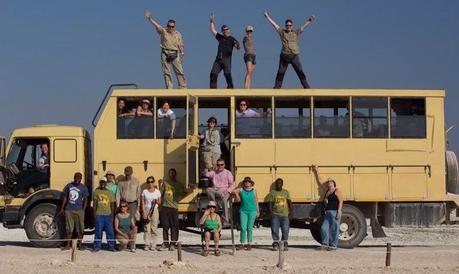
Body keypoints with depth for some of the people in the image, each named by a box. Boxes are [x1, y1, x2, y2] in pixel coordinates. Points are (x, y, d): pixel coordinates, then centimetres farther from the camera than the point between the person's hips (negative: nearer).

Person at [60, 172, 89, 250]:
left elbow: (85, 200, 2)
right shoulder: (69, 186, 8)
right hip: (68, 210, 2)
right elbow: (65, 197, 13)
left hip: (79, 210, -2)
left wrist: (83, 210, -8)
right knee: (68, 229, 4)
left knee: (80, 229, 1)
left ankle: (80, 245, 10)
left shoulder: (83, 188, 2)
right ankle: (68, 245, 10)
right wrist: (62, 208, 10)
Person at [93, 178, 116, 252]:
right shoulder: (96, 191, 7)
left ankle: (111, 246, 4)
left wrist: (112, 214, 0)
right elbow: (94, 203, 5)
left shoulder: (110, 192, 10)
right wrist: (94, 213, -3)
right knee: (98, 231, -2)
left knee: (110, 231, -1)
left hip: (108, 214, 1)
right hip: (99, 215, -1)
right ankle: (97, 246, 4)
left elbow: (112, 204, 10)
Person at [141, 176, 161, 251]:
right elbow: (142, 203, 3)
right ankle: (146, 244, -2)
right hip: (147, 210, -1)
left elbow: (159, 202, 12)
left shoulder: (157, 192, 6)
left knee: (154, 228, -2)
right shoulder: (144, 192, 5)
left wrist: (157, 202, -11)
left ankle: (153, 244, 2)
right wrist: (144, 212, -8)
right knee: (147, 228, -5)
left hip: (154, 210, 1)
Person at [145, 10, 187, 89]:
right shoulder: (163, 31, 2)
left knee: (180, 71, -2)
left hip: (175, 54, 1)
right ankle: (169, 87, 4)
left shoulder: (178, 34, 9)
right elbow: (156, 25, -13)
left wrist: (182, 54, 3)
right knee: (166, 72, 0)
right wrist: (150, 18, -28)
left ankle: (183, 87, 3)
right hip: (165, 53, -1)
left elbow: (181, 45, 10)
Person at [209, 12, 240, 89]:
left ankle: (230, 87, -13)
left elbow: (238, 47, -6)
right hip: (218, 59, 5)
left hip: (226, 59, -5)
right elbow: (213, 30, 26)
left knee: (227, 74, -17)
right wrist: (212, 21, 23)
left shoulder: (231, 39, 4)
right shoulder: (220, 37, 19)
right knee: (213, 74, -3)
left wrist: (237, 46, -30)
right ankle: (212, 89, -1)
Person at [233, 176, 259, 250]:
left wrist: (258, 211, 7)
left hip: (252, 211, 0)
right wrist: (236, 193, -14)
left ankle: (249, 244, 12)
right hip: (243, 211, 0)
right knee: (243, 228, -4)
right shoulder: (241, 190, 2)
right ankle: (242, 244, 4)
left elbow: (256, 201, 6)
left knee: (249, 228, 5)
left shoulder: (253, 191, 2)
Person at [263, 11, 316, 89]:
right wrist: (267, 17, 10)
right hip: (284, 56, 1)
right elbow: (274, 24, 10)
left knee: (300, 72, -6)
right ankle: (277, 87, 11)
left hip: (294, 56, -1)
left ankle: (306, 87, -4)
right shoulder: (282, 32, 9)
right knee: (280, 73, 4)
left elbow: (304, 25, 2)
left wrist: (310, 20, -10)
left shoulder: (296, 32, 8)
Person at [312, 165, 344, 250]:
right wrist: (316, 172, 12)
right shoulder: (327, 190, 18)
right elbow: (320, 182, 21)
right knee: (324, 228, 1)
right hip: (328, 212, 8)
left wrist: (339, 211, -19)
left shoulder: (337, 191, -2)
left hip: (335, 212, -8)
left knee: (334, 229, -4)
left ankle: (333, 245, -1)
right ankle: (325, 244, 5)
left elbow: (340, 201, -9)